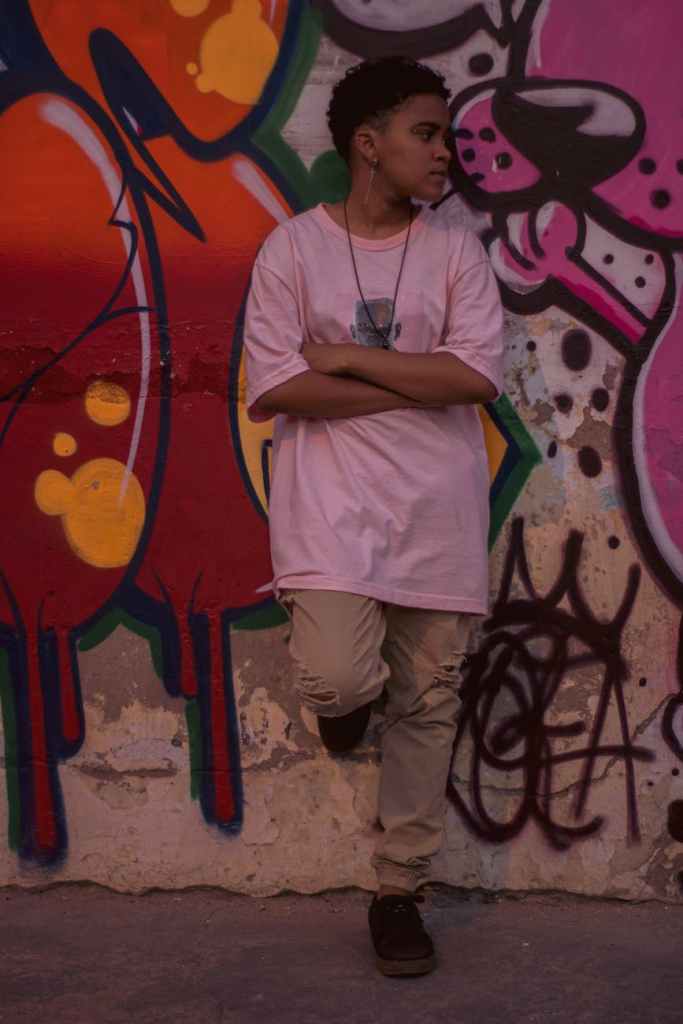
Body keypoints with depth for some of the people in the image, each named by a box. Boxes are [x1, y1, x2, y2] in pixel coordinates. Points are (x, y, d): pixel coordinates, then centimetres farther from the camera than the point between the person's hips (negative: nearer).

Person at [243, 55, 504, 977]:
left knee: (427, 703, 6)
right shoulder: (294, 247, -1)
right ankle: (349, 697, 19)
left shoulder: (455, 250, 4)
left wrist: (346, 356, -10)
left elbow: (478, 375, -7)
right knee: (339, 677, -22)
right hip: (331, 500, -2)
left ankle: (399, 893, 23)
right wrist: (420, 387, -12)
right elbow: (274, 387, -11)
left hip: (437, 507, 3)